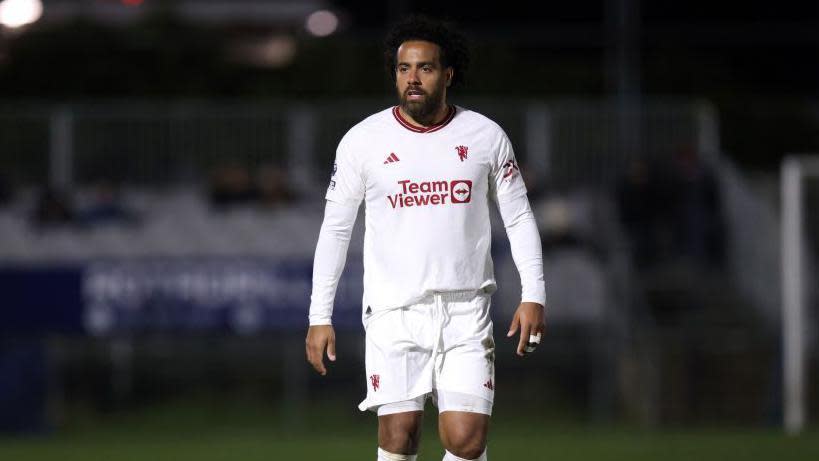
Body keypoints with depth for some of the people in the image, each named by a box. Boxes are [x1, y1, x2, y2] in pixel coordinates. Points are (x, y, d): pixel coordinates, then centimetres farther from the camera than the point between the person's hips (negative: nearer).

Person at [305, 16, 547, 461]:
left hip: (466, 313, 0)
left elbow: (519, 218, 10)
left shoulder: (486, 136, 3)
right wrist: (320, 317, 3)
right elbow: (335, 228, 7)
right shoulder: (363, 140, 2)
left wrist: (533, 295, -1)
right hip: (394, 312, 0)